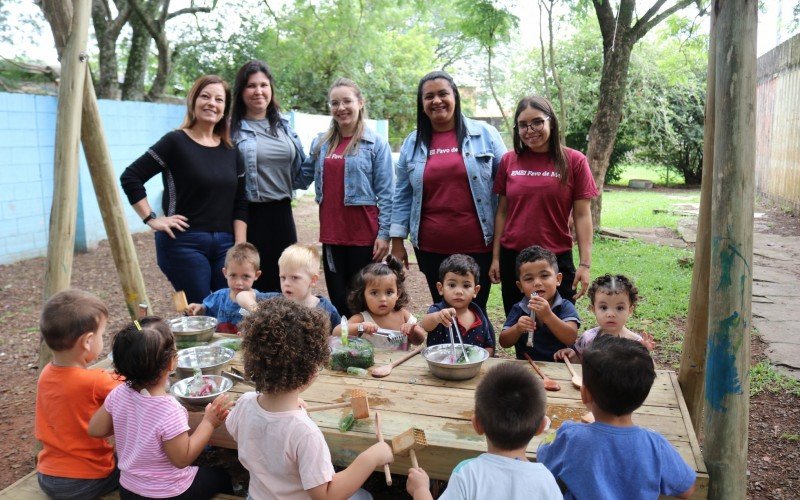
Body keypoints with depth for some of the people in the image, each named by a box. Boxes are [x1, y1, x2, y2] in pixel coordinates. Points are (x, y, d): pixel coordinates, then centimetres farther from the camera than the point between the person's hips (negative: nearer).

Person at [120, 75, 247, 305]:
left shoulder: (231, 150, 10)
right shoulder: (175, 141, -5)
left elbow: (240, 202, 9)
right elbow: (130, 177, -6)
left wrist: (240, 248, 2)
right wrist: (152, 219, -9)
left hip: (224, 244, 5)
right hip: (184, 242, -5)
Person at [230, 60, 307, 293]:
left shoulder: (283, 125, 13)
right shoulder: (231, 128, -5)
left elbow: (300, 167, 21)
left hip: (281, 213, 5)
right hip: (248, 214, -5)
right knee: (252, 285, 3)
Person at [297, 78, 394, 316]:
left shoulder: (376, 144, -3)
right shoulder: (320, 142, 10)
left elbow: (386, 194, -5)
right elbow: (303, 178, 17)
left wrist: (384, 234, -11)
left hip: (364, 234, -4)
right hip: (331, 234, 4)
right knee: (337, 300, 12)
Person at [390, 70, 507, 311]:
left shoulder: (485, 134, 1)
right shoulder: (412, 143, 8)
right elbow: (402, 196, 10)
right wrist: (397, 242, 6)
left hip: (478, 246, -2)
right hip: (431, 248, 2)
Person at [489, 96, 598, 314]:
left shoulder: (574, 161, -4)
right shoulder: (509, 161, 3)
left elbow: (582, 215, -4)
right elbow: (502, 212, 7)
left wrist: (585, 263, -8)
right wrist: (495, 256, 5)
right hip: (512, 259, 3)